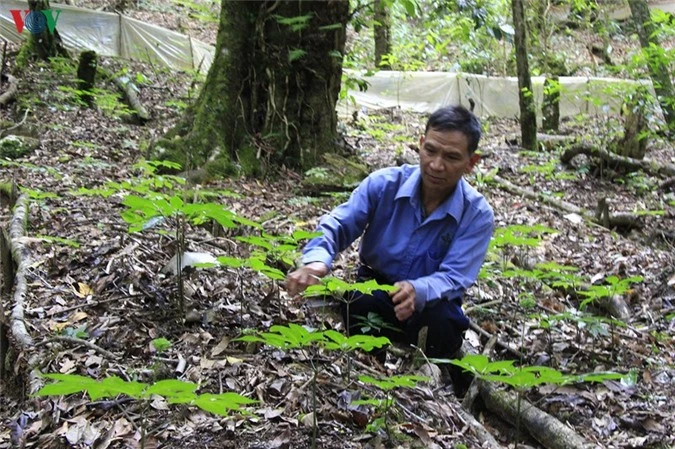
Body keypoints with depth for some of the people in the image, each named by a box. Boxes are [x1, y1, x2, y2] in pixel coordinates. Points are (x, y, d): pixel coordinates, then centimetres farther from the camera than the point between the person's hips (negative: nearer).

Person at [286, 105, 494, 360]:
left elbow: (454, 278, -23)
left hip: (432, 302, 0)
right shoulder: (383, 184, -13)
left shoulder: (478, 215, -16)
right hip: (375, 291, 1)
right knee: (360, 304, -35)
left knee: (441, 323, -35)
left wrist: (419, 291, -48)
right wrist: (317, 261, -40)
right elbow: (336, 227, -15)